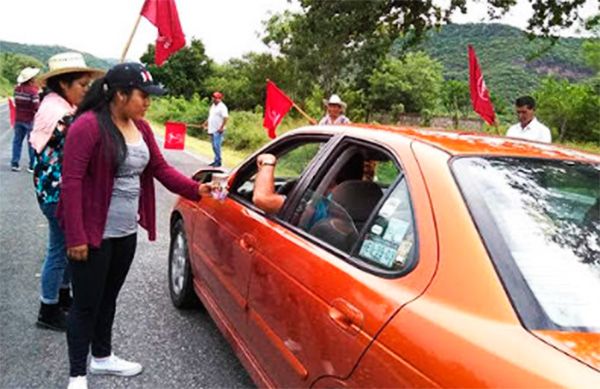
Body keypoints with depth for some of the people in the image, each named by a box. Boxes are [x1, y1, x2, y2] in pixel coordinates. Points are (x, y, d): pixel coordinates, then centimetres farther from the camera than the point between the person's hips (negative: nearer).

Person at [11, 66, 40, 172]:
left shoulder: (17, 89, 2)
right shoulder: (33, 91, -17)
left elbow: (16, 103, 9)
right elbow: (36, 108, -20)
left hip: (18, 119, 6)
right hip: (30, 120, -6)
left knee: (17, 141, 12)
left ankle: (14, 163, 15)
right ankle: (32, 166, 6)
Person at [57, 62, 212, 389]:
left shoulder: (141, 127, 7)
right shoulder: (88, 125, -18)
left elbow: (161, 169, 8)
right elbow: (71, 181, -19)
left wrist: (196, 189, -6)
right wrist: (75, 236, -21)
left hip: (127, 232, 8)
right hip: (93, 234, -7)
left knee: (109, 298, 22)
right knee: (86, 304, 5)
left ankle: (102, 357, 40)